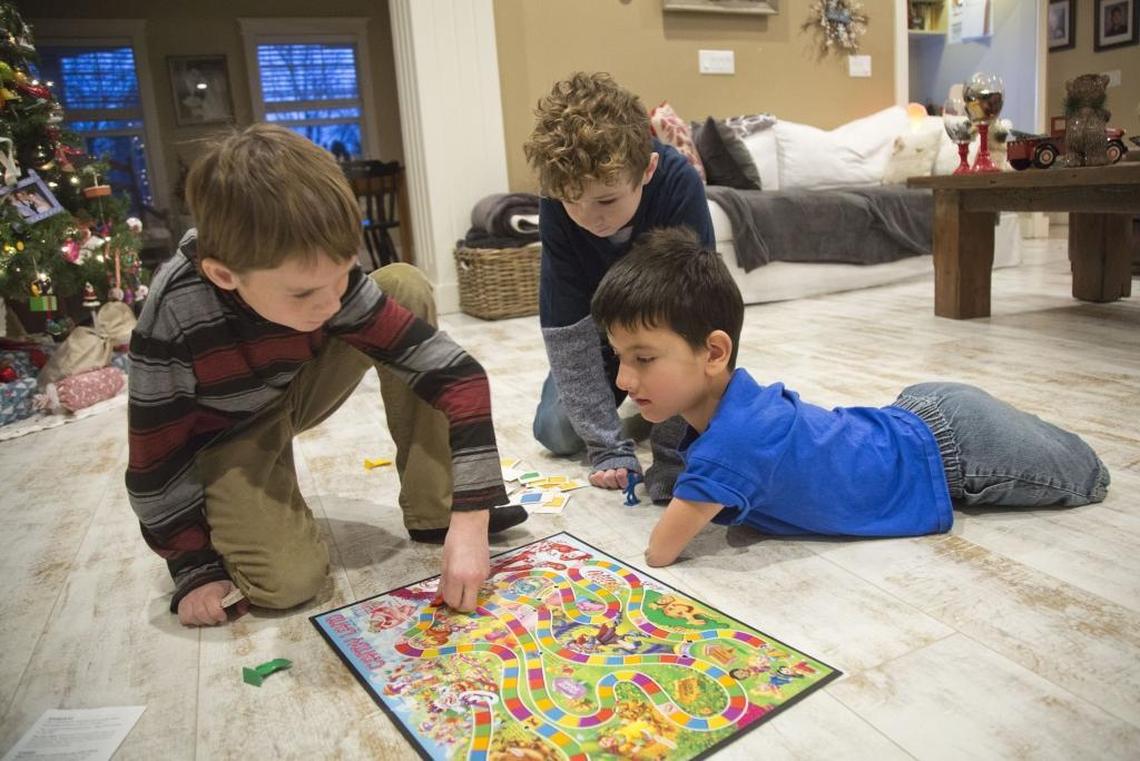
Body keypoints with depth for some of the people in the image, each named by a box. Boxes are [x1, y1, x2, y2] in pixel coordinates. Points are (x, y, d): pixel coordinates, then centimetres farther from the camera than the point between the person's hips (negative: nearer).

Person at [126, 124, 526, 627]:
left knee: (405, 286, -19)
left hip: (294, 393, 4)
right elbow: (155, 463, -21)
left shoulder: (321, 274, -28)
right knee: (290, 581, -27)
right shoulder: (173, 323, -35)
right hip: (226, 440, -4)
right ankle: (222, 515, 10)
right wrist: (196, 570, -15)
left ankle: (435, 508, -13)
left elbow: (454, 371, -31)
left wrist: (469, 518, -38)